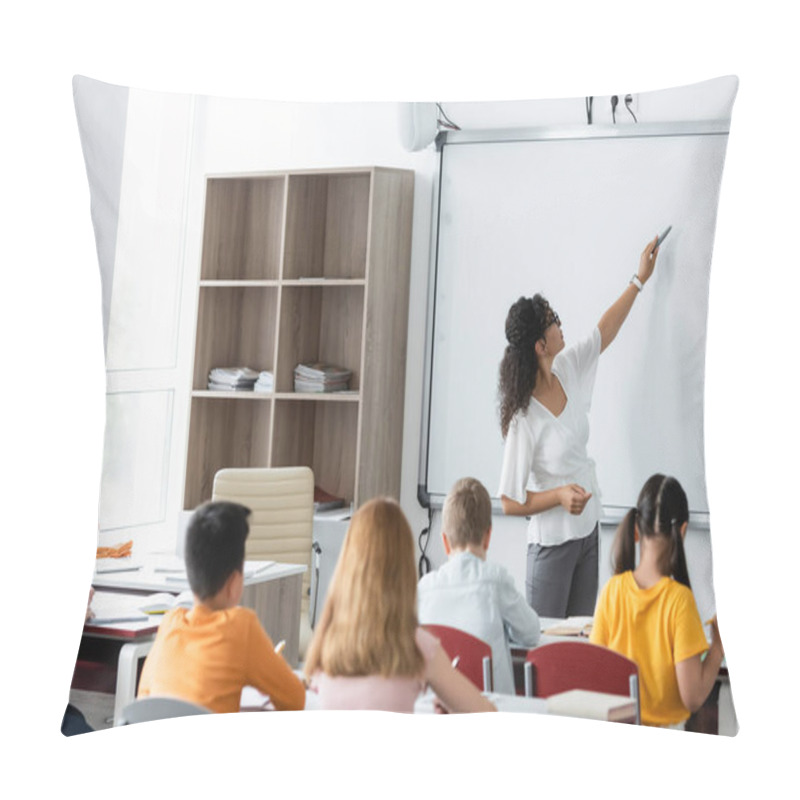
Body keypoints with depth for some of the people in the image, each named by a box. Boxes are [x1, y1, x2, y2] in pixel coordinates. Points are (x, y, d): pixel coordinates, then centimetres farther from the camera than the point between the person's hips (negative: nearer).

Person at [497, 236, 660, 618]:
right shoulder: (525, 420, -22)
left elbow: (605, 331, 17)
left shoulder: (568, 371, -1)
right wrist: (559, 495, -26)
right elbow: (510, 502, -17)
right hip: (552, 545, -7)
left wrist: (640, 279, 24)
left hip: (587, 533, 7)